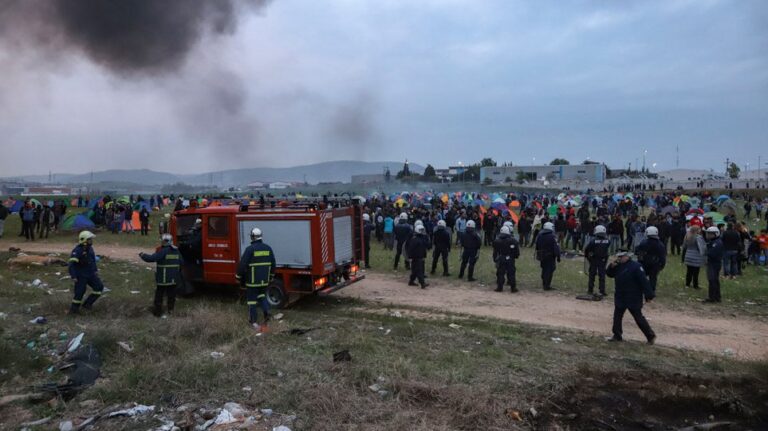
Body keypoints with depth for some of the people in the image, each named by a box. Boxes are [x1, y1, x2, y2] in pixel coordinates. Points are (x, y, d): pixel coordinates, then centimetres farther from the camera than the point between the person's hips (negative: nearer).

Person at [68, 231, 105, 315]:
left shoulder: (90, 248, 3)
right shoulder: (77, 251, -22)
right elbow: (71, 264, -24)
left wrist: (95, 270, 18)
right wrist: (73, 277, -26)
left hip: (90, 274, 8)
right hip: (81, 276, -8)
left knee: (99, 287, 2)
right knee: (80, 292, -3)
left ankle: (87, 304, 12)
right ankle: (73, 309, 15)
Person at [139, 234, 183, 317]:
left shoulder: (163, 251, -15)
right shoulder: (176, 251, 4)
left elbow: (151, 258, -19)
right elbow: (181, 262, 4)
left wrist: (142, 255, -4)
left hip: (163, 278, -5)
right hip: (174, 279, 5)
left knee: (159, 295, 7)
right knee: (171, 294, 16)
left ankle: (158, 311, 12)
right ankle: (170, 309, 23)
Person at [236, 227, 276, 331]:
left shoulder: (250, 249, -14)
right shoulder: (268, 248, 3)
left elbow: (242, 265, -14)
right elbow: (273, 264, 11)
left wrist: (240, 277, 0)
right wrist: (271, 277, 22)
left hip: (252, 280, -5)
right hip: (264, 280, 5)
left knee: (252, 299, 6)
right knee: (262, 295, 21)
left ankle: (253, 321, 11)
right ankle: (266, 312, -1)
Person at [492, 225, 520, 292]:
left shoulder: (497, 240, -2)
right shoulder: (513, 240, -8)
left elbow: (495, 252, 3)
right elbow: (517, 252, -4)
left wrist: (495, 259, 10)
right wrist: (516, 256, 14)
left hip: (500, 260, 1)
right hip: (510, 260, -1)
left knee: (500, 274, 7)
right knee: (511, 274, 6)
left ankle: (499, 287, 8)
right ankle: (513, 288, 9)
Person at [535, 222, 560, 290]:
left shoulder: (539, 236, 6)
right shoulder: (552, 236, -15)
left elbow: (537, 247, 13)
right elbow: (556, 248, -17)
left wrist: (538, 255, 22)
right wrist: (558, 256, -12)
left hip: (541, 256, 6)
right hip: (550, 256, -6)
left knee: (544, 269, 18)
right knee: (549, 270, -1)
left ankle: (544, 284, 29)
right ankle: (547, 286, -2)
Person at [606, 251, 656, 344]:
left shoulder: (635, 266, -18)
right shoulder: (619, 266, 6)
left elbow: (644, 281, -20)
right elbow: (609, 274, 11)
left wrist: (649, 295, -22)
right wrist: (612, 265, -8)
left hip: (633, 299, -7)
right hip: (620, 297, 7)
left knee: (639, 318, 1)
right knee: (617, 316, 11)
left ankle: (651, 336, 16)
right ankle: (617, 335, 22)